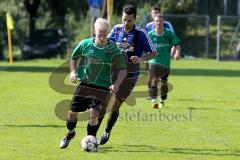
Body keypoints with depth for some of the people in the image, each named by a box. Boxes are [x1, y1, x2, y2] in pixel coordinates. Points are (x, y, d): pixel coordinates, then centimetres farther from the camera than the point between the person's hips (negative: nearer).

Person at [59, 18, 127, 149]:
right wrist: (73, 71, -6)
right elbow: (73, 58, 12)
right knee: (72, 112, 6)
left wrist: (116, 84, -20)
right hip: (84, 83, 3)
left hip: (102, 86, -2)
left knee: (94, 114, -18)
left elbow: (123, 70, -5)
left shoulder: (113, 49, -11)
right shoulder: (85, 44, -6)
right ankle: (70, 133, 36)